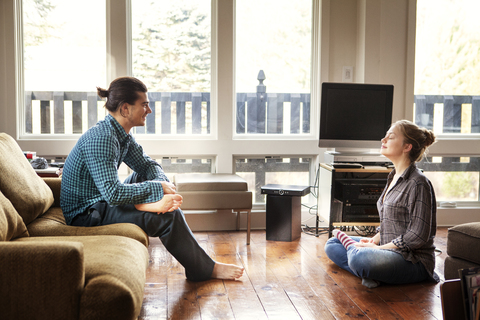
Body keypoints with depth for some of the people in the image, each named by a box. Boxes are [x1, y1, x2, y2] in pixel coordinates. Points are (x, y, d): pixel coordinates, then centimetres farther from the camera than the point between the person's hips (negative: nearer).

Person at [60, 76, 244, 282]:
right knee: (170, 216, -14)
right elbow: (113, 193, -34)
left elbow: (148, 164, 10)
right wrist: (159, 188, -23)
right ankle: (206, 270, 0)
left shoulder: (121, 134, 3)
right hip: (87, 214, -10)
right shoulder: (101, 139, -26)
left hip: (101, 202, 10)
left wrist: (164, 185, -13)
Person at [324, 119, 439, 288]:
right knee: (331, 244, 10)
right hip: (390, 250, 10)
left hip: (413, 260, -10)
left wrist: (378, 248, -15)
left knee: (359, 258, -37)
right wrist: (374, 240, 3)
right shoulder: (394, 177, 13)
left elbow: (418, 236, -20)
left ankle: (350, 246, -3)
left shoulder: (418, 183, -17)